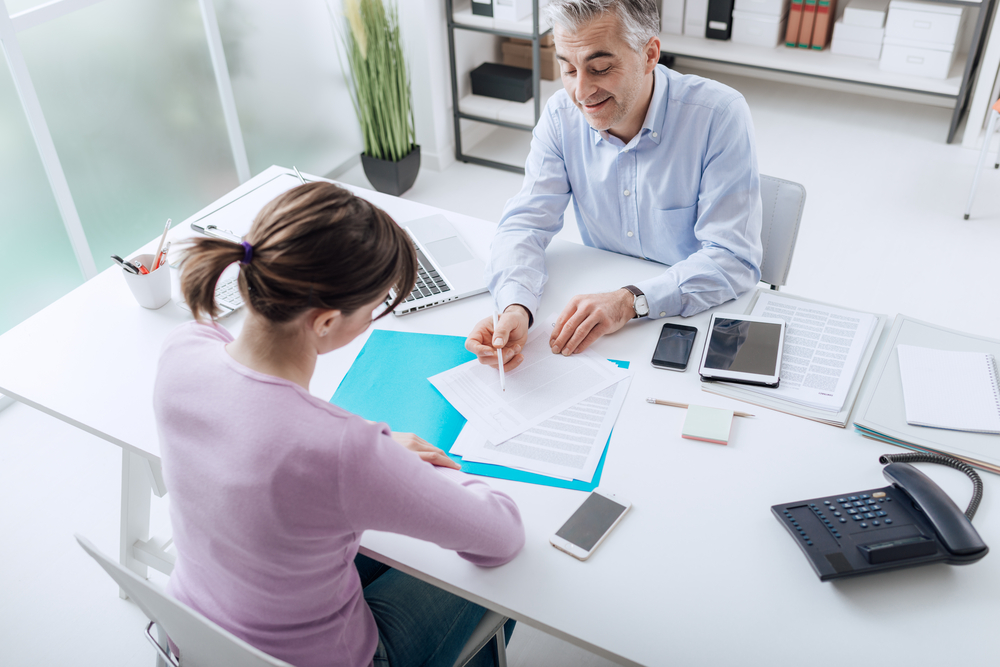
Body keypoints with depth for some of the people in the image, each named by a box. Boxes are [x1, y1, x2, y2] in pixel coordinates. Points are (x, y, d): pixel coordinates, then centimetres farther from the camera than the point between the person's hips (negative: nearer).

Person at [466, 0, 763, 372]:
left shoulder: (719, 115, -19)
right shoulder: (561, 114, -7)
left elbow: (735, 259, -22)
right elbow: (526, 225, -9)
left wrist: (631, 301, -36)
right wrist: (515, 307, -31)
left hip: (702, 315, -2)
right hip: (599, 297, 3)